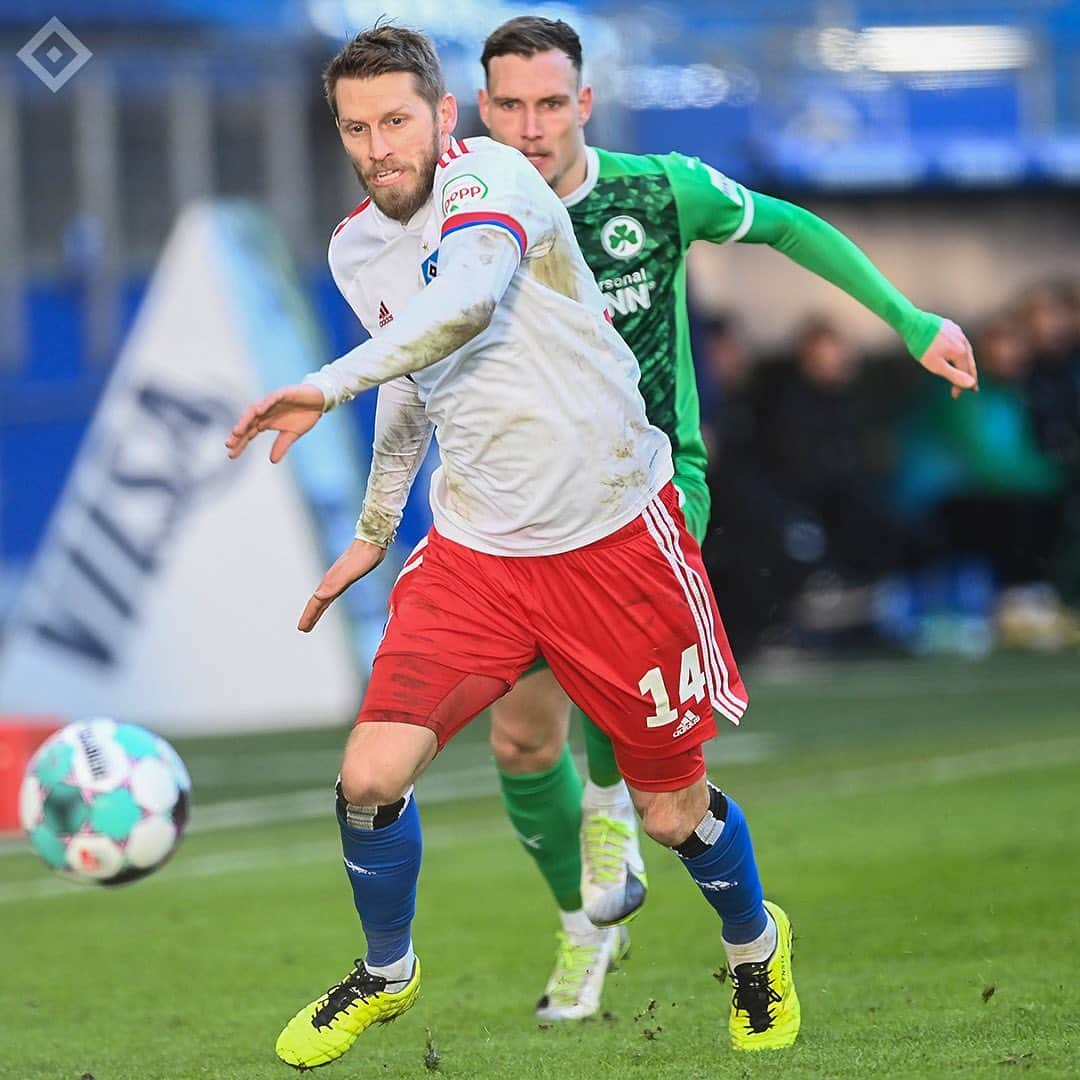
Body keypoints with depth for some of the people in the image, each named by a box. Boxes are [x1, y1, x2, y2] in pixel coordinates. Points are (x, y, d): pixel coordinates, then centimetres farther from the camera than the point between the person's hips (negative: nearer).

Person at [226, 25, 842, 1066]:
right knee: (371, 776, -10)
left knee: (673, 810, 5)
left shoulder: (488, 178, -18)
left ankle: (755, 944, 37)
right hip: (473, 548, 5)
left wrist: (326, 387, -41)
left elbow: (468, 298, -40)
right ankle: (384, 975, 18)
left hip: (613, 535, -5)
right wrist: (373, 531, 30)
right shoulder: (355, 248, 5)